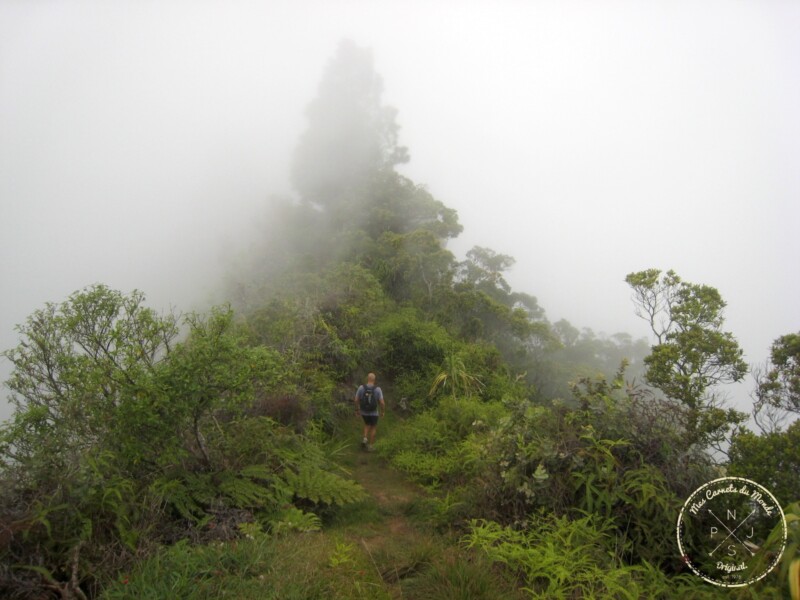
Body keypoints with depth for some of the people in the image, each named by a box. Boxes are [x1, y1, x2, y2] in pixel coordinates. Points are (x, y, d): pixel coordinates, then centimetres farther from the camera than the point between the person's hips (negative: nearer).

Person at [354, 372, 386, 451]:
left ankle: (365, 439, 11)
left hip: (363, 412, 2)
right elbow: (382, 403, -18)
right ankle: (370, 446, 25)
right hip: (373, 413, -2)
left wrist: (357, 410, 9)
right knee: (373, 427, 22)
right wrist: (383, 411, 1)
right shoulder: (377, 389, -21)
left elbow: (356, 400, -8)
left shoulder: (361, 387, -16)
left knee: (367, 424, 30)